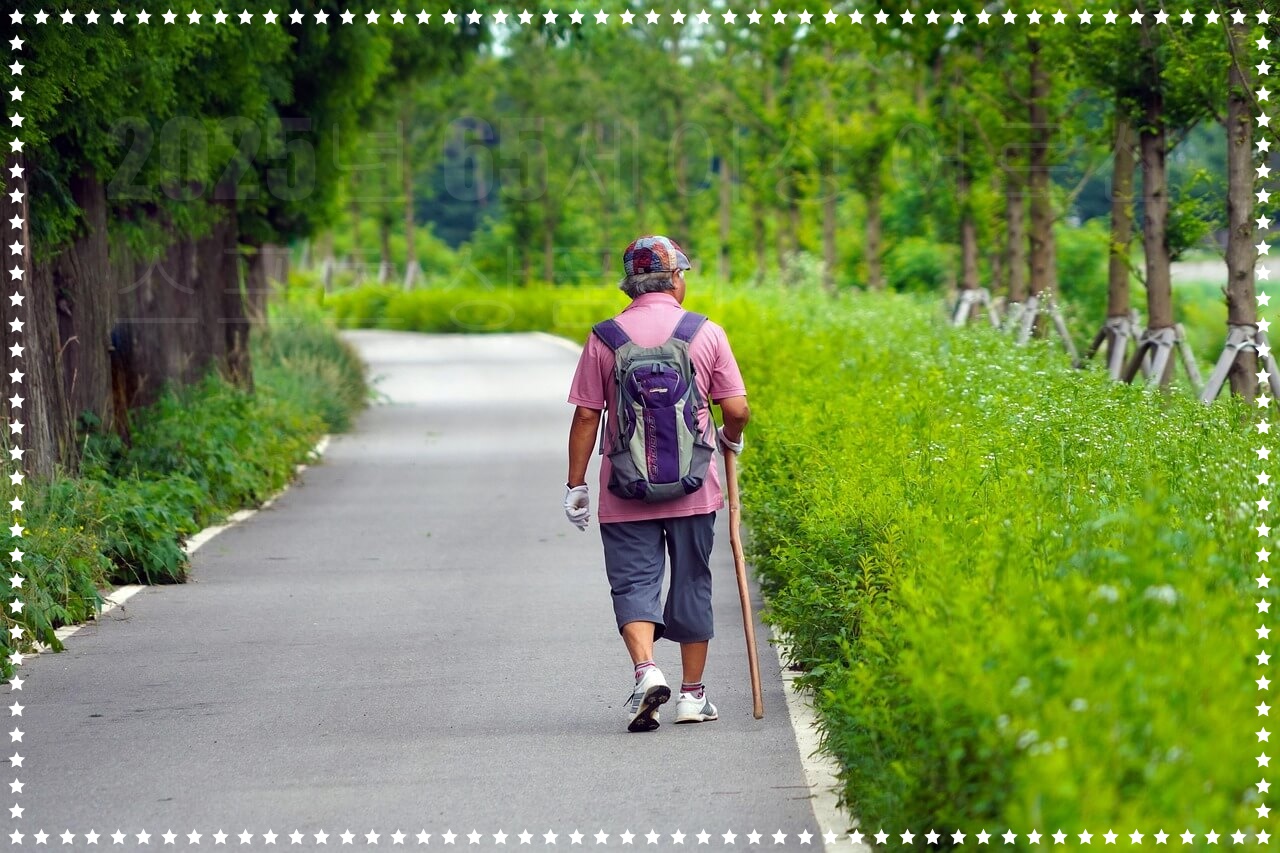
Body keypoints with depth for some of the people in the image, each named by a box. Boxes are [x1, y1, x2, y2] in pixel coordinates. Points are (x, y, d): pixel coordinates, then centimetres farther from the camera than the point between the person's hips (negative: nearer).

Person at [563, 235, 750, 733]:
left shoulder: (604, 338, -3)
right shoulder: (706, 334, -3)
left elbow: (586, 416, -3)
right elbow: (737, 409, -4)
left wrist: (575, 485, 5)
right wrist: (731, 440, 19)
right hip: (693, 488, 1)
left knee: (634, 582, 2)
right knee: (691, 584, 11)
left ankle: (645, 671, -23)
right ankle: (693, 696, 17)